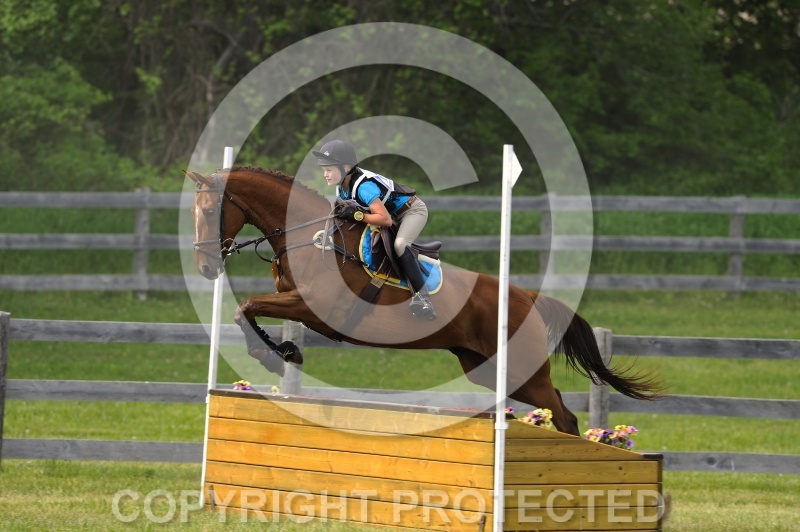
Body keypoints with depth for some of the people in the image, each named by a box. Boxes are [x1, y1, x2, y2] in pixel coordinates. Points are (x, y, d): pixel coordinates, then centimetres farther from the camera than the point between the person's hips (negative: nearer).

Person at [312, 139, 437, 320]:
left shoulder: (363, 186, -35)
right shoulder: (342, 188, -7)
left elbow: (386, 219, -38)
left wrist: (356, 215, -40)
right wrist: (338, 214, -11)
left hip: (413, 209, -10)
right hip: (393, 212, 10)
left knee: (400, 245, -32)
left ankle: (423, 298, -30)